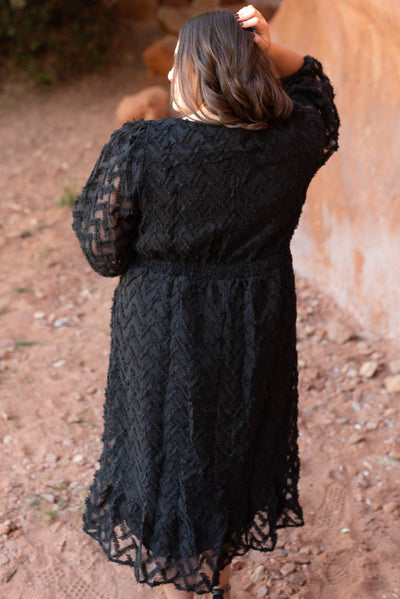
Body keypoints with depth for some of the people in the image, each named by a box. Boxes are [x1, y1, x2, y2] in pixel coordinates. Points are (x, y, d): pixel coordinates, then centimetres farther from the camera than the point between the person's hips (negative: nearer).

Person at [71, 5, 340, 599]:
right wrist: (271, 52, -6)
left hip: (165, 337, -3)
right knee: (240, 440, 25)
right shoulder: (291, 142, -13)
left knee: (168, 452, 19)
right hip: (257, 338, 4)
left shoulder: (137, 150, -24)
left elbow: (102, 250, -13)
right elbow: (319, 97, 11)